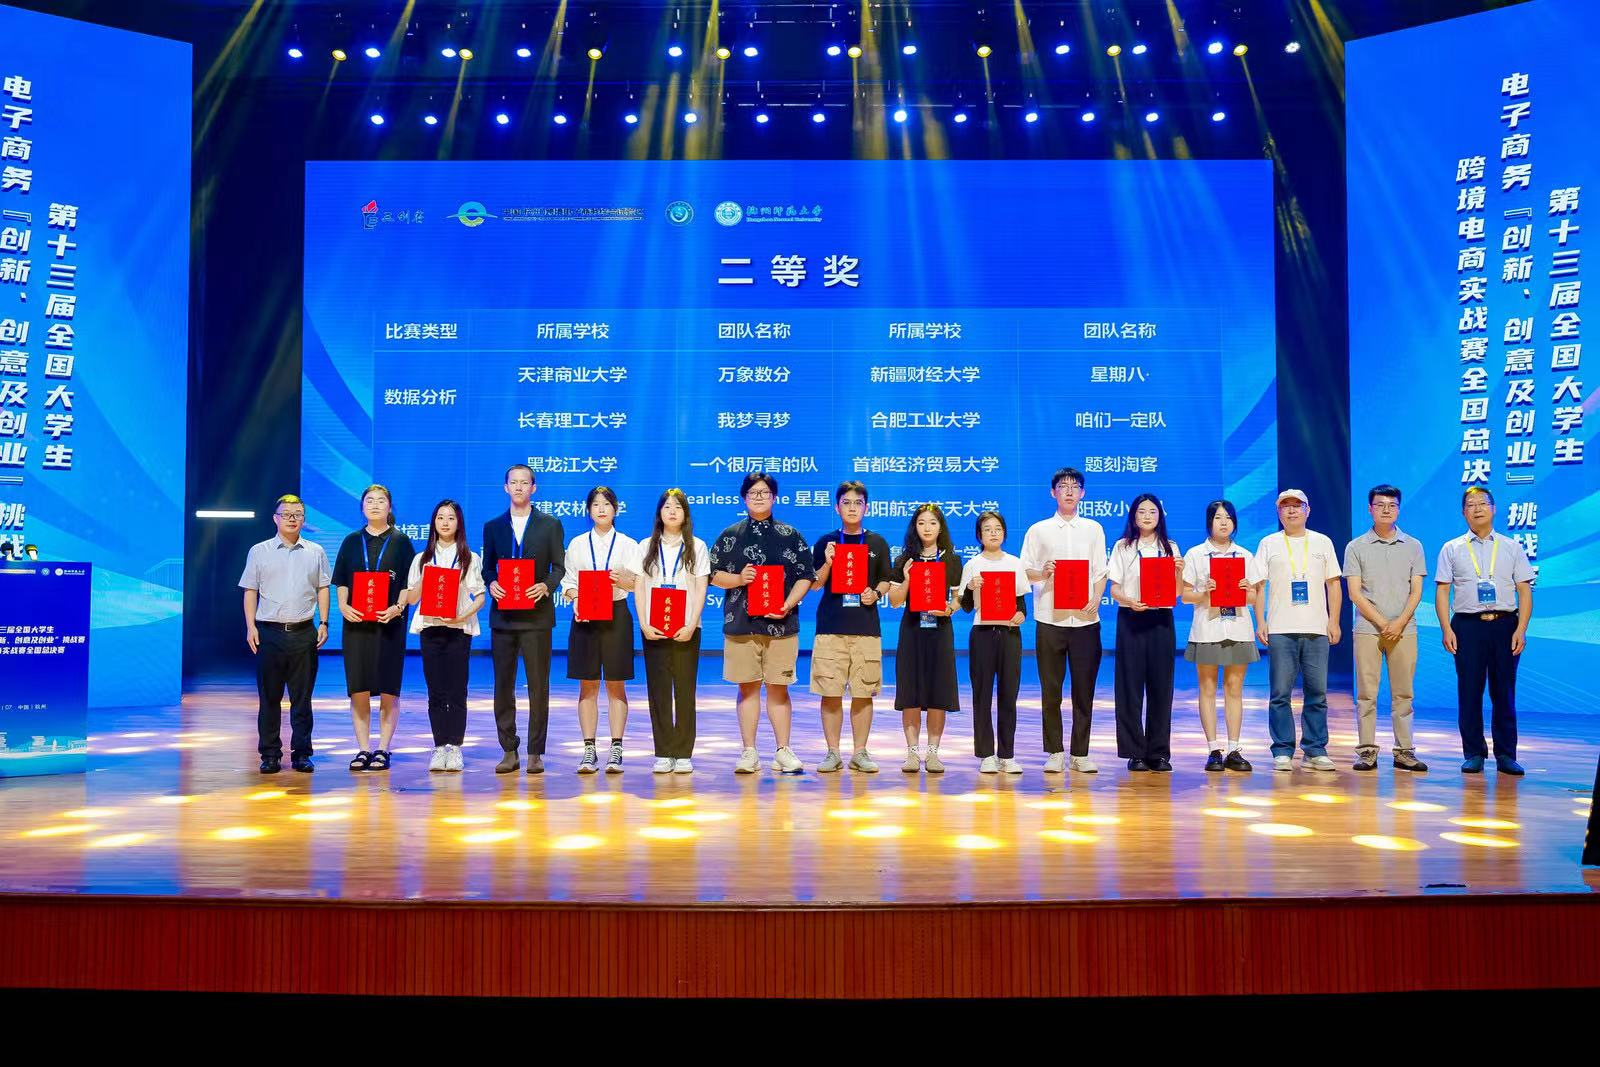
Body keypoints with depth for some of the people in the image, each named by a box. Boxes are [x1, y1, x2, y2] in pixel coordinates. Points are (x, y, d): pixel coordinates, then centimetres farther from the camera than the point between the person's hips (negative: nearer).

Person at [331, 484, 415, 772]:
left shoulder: (401, 542, 5)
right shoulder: (352, 542, 12)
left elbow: (409, 583, 1)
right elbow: (341, 582, 10)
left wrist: (398, 607, -16)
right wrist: (343, 606, -8)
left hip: (390, 623, -2)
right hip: (356, 622, 2)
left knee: (388, 689, -1)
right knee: (358, 688, 0)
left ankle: (383, 748, 6)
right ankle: (363, 748, 8)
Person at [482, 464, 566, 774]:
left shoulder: (550, 525, 6)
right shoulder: (493, 526, 12)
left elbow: (559, 567, 3)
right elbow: (488, 567, 12)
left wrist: (546, 585, -16)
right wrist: (491, 584, -9)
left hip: (536, 614, -2)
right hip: (503, 615, 2)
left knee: (538, 686, 0)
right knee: (503, 685, 4)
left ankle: (535, 753, 7)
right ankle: (509, 751, 13)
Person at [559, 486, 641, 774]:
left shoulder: (627, 544, 7)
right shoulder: (577, 544, 11)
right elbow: (568, 581, 7)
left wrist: (623, 579, -20)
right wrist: (575, 601, -13)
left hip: (616, 614, -1)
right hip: (584, 616, 1)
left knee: (615, 684, 1)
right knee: (588, 685, 2)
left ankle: (616, 750, 4)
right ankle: (589, 751, 6)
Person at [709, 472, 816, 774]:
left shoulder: (790, 536, 8)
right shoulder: (730, 535, 10)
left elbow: (805, 577, 5)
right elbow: (715, 575, 8)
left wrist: (788, 604, -10)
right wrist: (739, 579, -11)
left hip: (780, 623, -1)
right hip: (740, 624, 1)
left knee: (778, 688, 2)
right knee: (748, 688, 5)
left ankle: (783, 751, 11)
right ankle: (749, 753, 11)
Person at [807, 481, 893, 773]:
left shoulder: (877, 543, 10)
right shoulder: (826, 542, 7)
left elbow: (886, 581, 14)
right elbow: (814, 584, 5)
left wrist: (876, 593, -7)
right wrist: (827, 563, -12)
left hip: (867, 628, 1)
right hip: (830, 626, -1)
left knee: (863, 693, 2)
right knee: (830, 692, -1)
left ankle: (860, 752, 12)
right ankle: (833, 752, 9)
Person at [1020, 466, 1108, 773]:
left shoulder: (1093, 529, 12)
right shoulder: (1038, 530, 7)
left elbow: (1100, 572, 11)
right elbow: (1024, 572, 6)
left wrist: (1096, 600, -6)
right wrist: (1043, 573, -15)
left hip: (1085, 619, 1)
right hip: (1050, 619, -1)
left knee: (1084, 689, 3)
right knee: (1051, 690, 2)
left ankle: (1080, 753, 11)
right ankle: (1054, 753, 10)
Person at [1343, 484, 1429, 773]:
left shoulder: (1413, 546, 11)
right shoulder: (1356, 547, 5)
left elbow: (1416, 591, 6)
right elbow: (1355, 593, -1)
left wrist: (1400, 623, -8)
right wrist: (1382, 623, -8)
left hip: (1404, 629, 2)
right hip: (1367, 629, -1)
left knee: (1403, 692, 3)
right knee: (1366, 692, -2)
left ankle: (1404, 751, 8)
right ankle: (1367, 751, 2)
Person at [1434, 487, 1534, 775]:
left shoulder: (1512, 548, 10)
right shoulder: (1451, 549, 9)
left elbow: (1524, 591, 6)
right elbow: (1442, 591, 5)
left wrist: (1521, 630, -5)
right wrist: (1446, 629, -6)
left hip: (1505, 625, 0)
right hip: (1467, 625, 0)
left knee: (1504, 692, 2)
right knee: (1469, 692, 1)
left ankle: (1506, 755, 9)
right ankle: (1473, 754, 8)